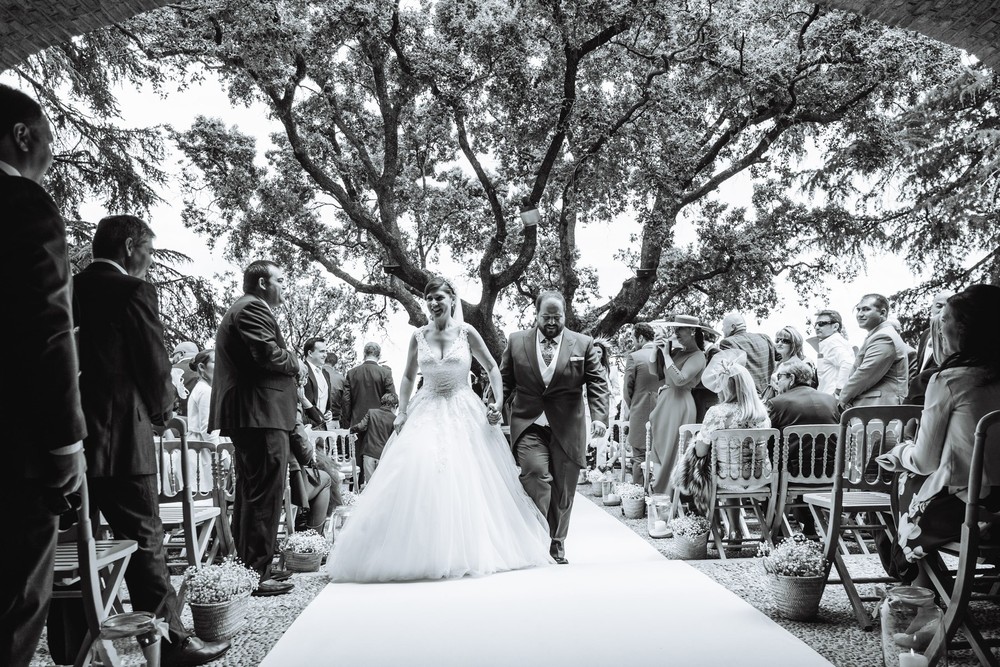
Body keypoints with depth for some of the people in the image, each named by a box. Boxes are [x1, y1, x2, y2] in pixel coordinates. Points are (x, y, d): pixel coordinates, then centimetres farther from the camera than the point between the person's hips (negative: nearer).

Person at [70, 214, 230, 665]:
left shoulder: (69, 289, 11)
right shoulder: (132, 291, -9)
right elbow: (155, 362, -11)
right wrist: (161, 409, 7)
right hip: (121, 438, -7)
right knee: (144, 541, -1)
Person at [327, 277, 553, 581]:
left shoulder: (466, 332, -2)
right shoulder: (418, 336, 4)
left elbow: (492, 367, 6)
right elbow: (408, 376, 14)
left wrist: (498, 401, -6)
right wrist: (402, 412, 4)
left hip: (463, 411, -1)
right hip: (427, 412, 2)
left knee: (467, 479, -3)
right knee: (416, 471, -12)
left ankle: (467, 551, 13)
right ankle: (420, 553, -2)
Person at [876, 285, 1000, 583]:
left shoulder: (948, 381, -16)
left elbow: (925, 460, -10)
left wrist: (901, 451, 12)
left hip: (960, 506, -5)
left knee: (905, 480, 21)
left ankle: (904, 564, 36)